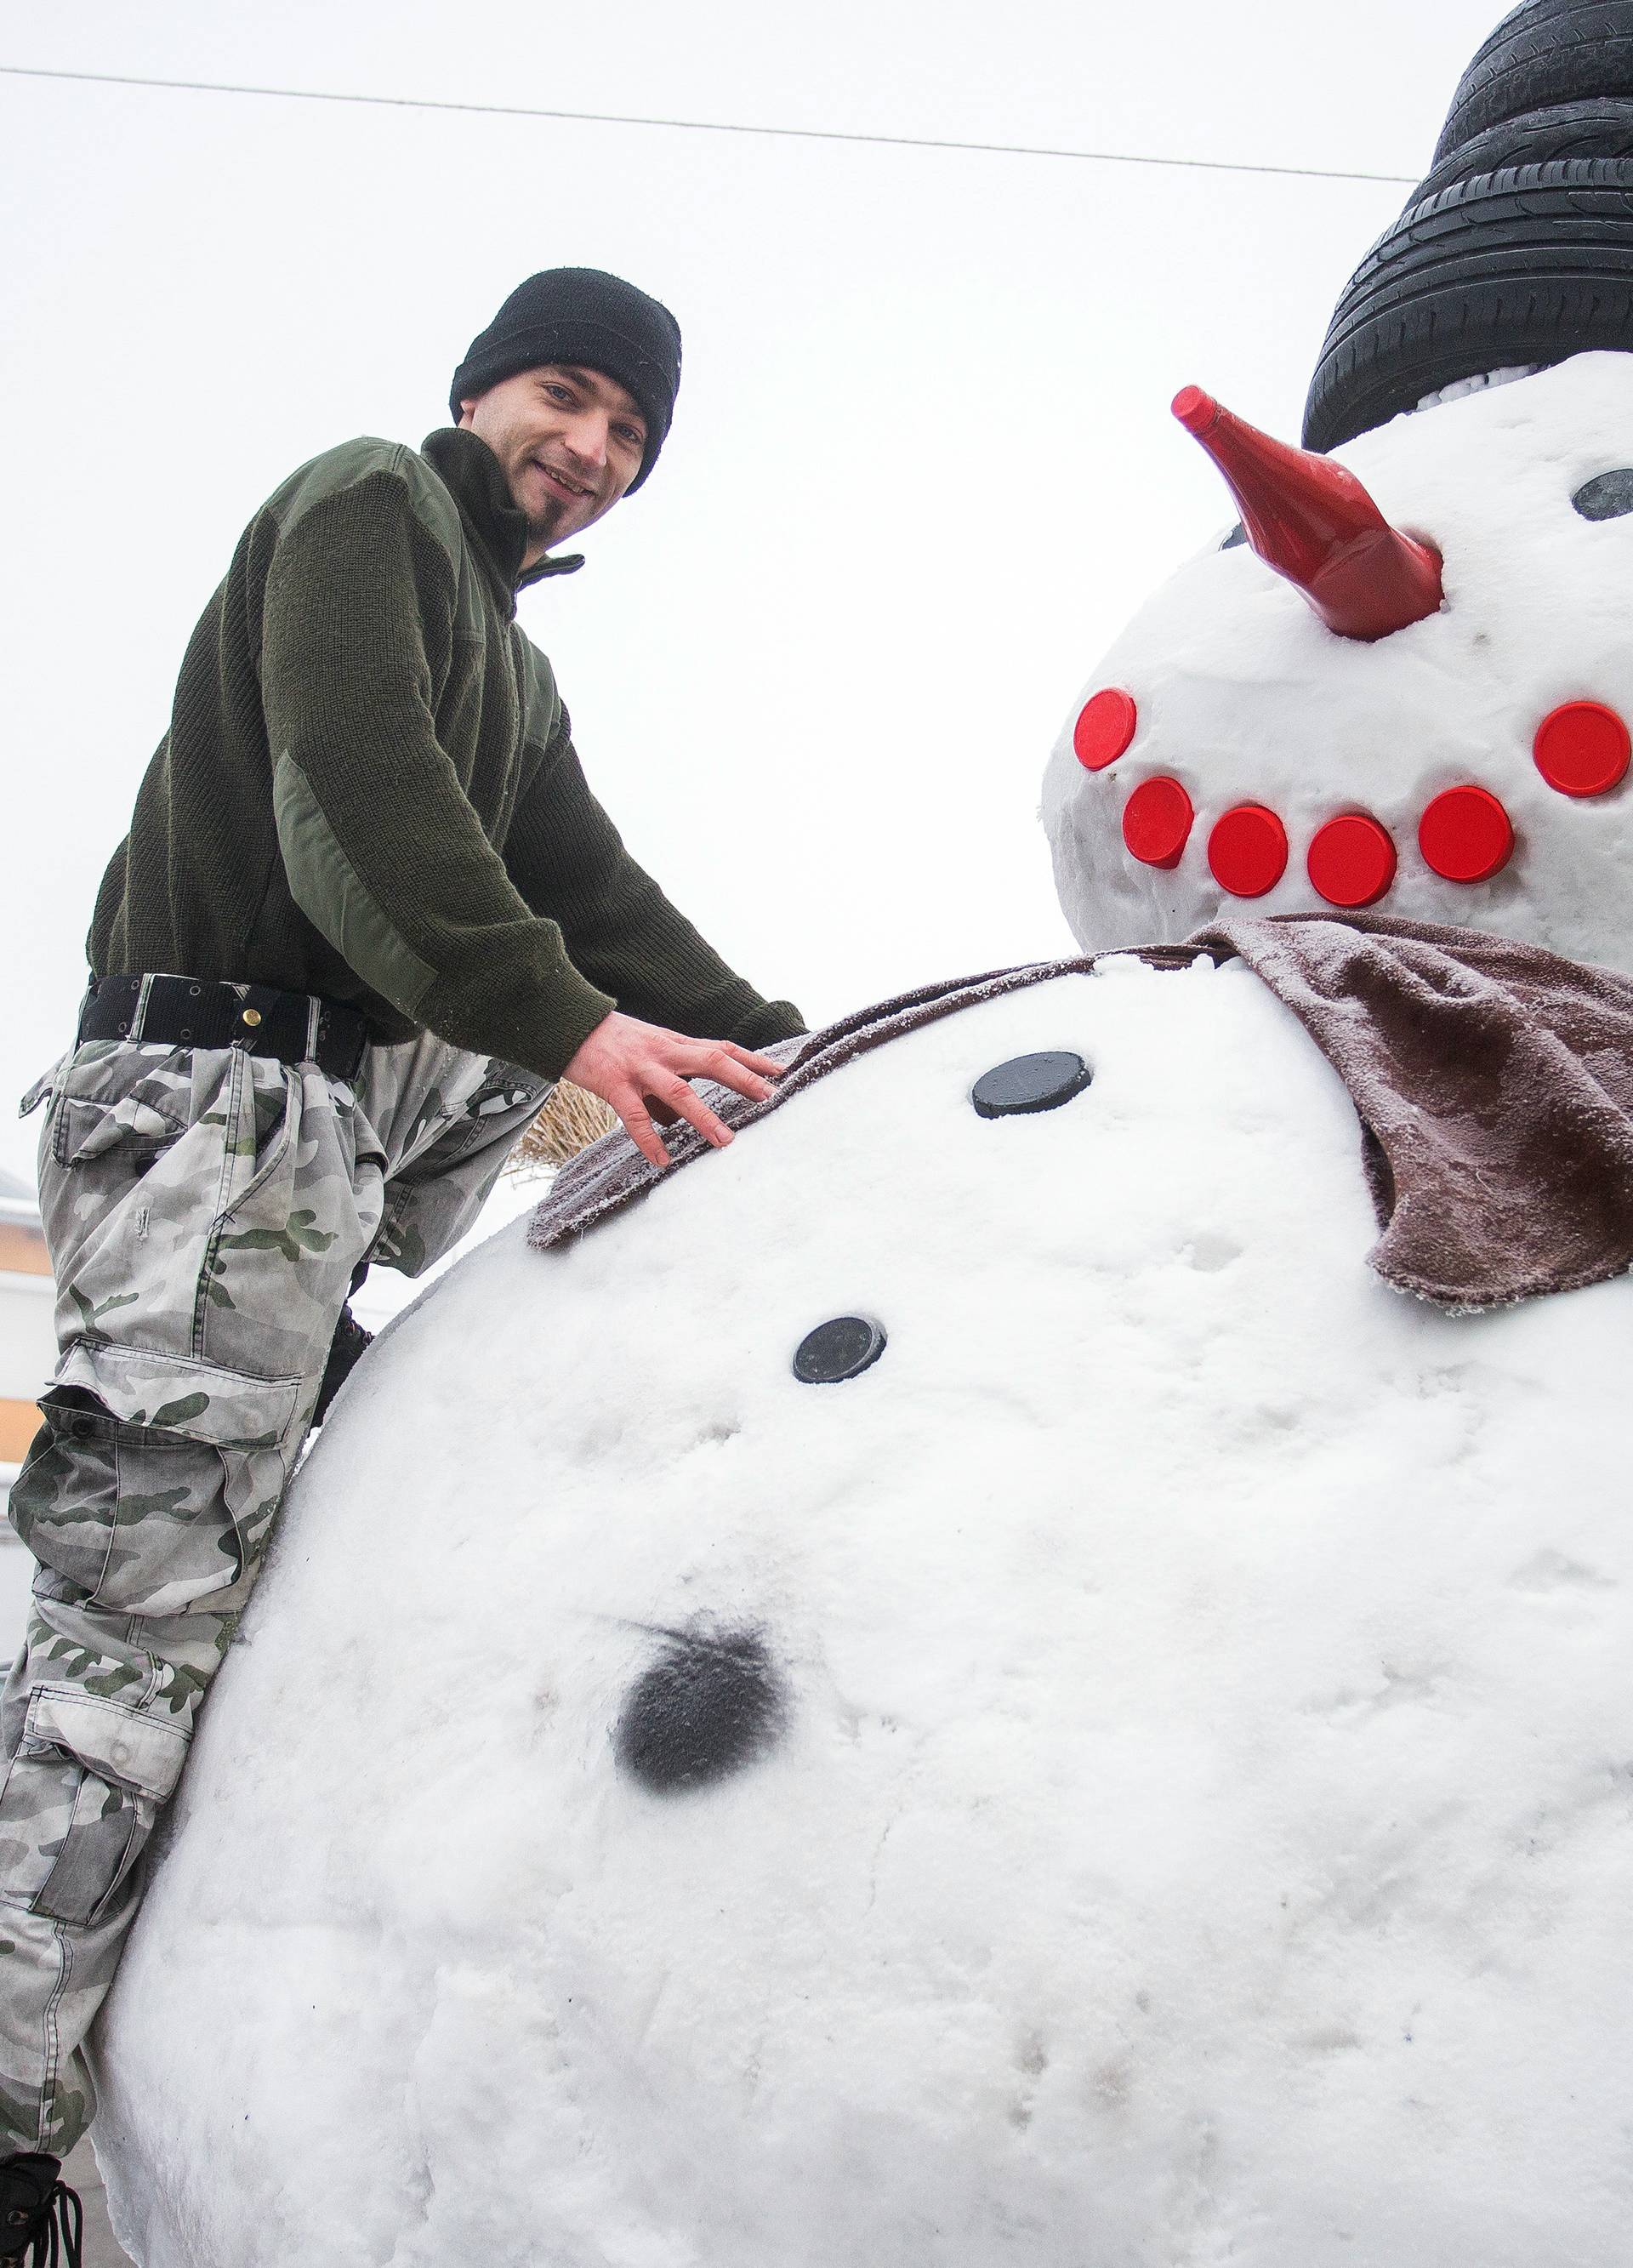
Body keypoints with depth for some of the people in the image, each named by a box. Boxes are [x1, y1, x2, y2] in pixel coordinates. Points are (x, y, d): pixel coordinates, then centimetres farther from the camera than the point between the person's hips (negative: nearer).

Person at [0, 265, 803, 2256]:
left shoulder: (517, 676, 28)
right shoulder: (368, 502, 1)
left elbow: (595, 900, 21)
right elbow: (358, 784, -16)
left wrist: (785, 1053, 8)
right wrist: (565, 1020, -26)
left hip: (370, 1109, 10)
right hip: (227, 1085, -9)